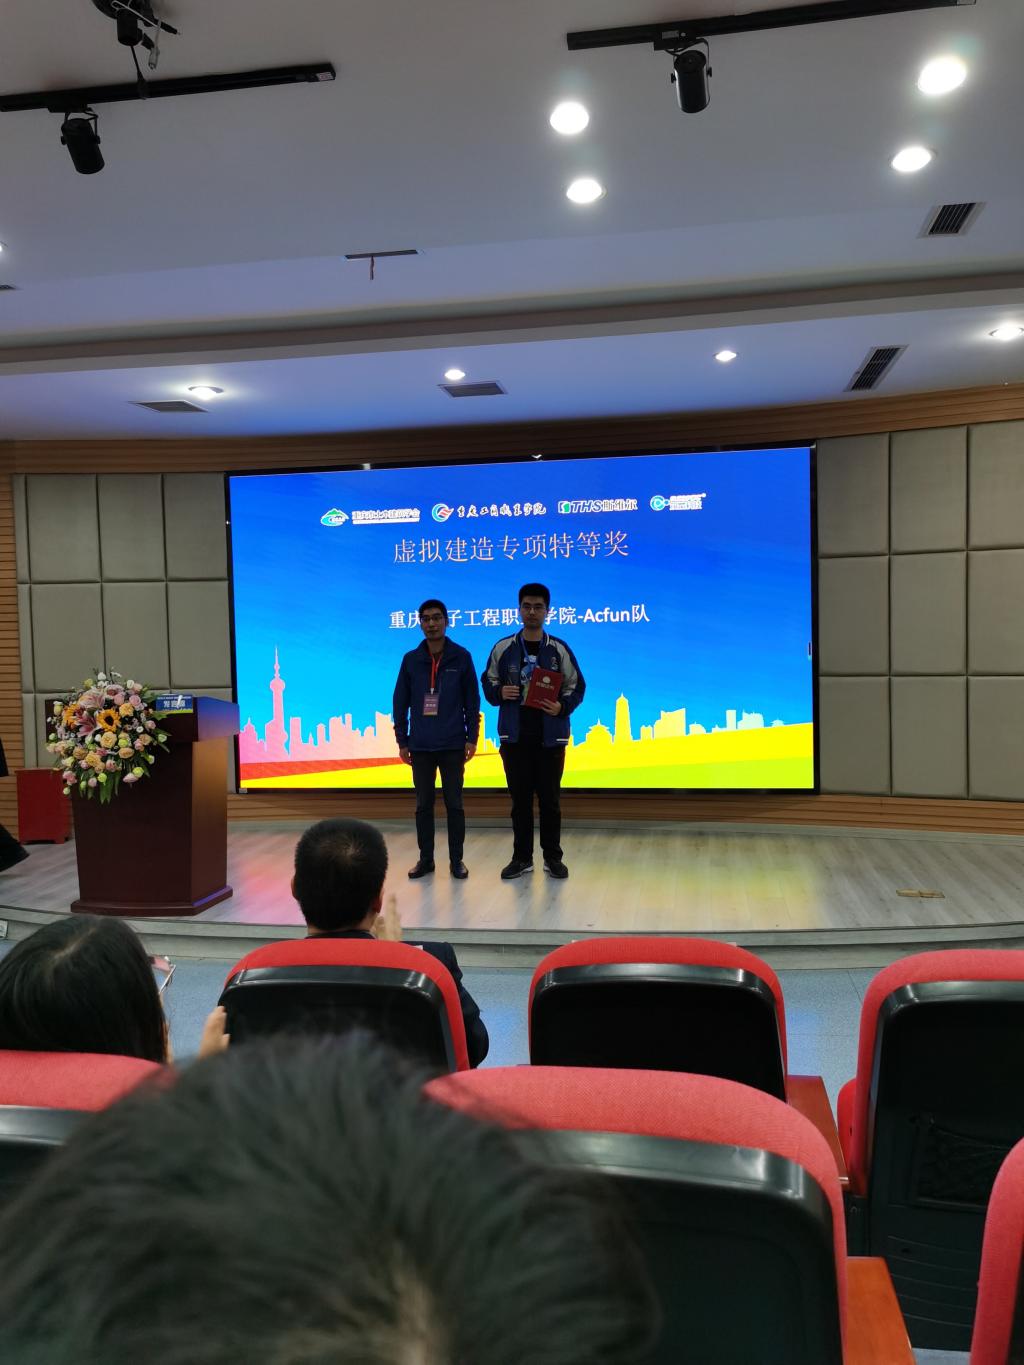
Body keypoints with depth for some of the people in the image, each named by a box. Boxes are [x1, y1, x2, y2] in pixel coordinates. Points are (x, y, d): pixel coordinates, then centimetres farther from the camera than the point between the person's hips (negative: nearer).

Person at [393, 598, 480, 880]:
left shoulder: (461, 657, -1)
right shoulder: (411, 660, 3)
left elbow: (472, 700, 1)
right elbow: (400, 703, 6)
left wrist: (472, 738, -3)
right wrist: (402, 741, 3)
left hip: (453, 745, -1)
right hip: (420, 746, 2)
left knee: (454, 803, 5)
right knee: (423, 804, 8)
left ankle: (456, 859, 14)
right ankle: (425, 859, 18)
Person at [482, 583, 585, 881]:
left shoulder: (559, 649, 1)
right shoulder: (503, 648, 4)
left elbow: (576, 687, 3)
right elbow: (488, 683, 10)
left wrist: (561, 707, -15)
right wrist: (500, 693, -12)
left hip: (550, 738, -1)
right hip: (514, 737, 1)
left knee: (549, 799, 5)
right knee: (520, 799, 7)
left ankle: (552, 857, 17)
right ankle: (522, 858, 17)